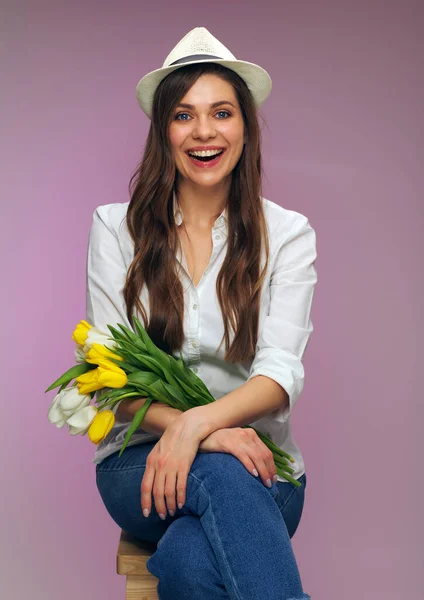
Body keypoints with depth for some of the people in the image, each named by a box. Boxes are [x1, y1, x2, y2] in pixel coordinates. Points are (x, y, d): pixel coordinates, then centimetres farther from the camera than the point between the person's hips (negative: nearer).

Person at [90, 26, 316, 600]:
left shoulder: (287, 232, 4)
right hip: (140, 460, 1)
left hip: (257, 463, 0)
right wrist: (193, 433, -23)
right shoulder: (116, 226, 4)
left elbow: (282, 371, -8)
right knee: (222, 474, -35)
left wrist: (197, 423, -29)